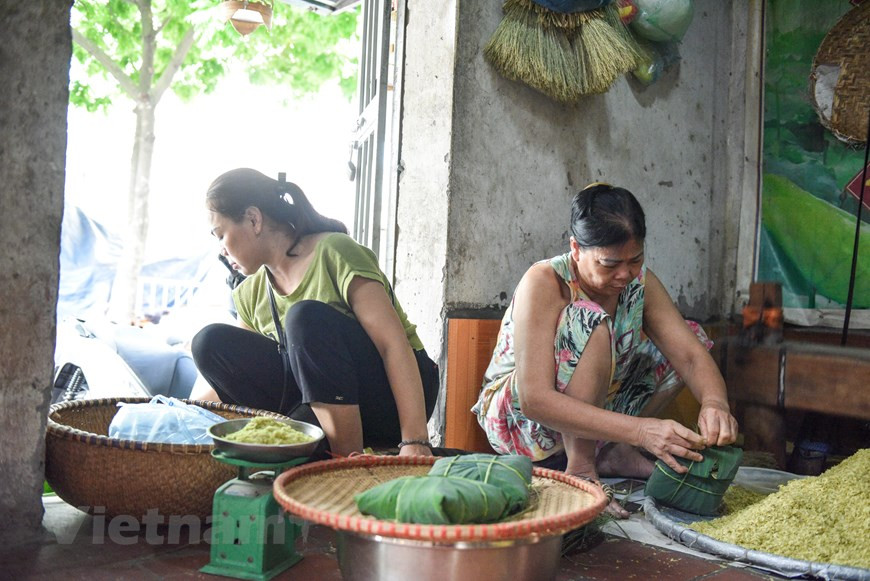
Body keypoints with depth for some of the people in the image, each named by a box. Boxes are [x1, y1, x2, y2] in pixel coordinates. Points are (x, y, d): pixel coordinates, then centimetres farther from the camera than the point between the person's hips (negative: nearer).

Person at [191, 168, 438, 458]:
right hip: (317, 405, 6)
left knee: (306, 317, -31)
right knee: (211, 342, -9)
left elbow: (395, 344, -23)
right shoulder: (250, 294, 8)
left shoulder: (332, 252, -14)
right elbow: (231, 377, 14)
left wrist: (414, 441, -31)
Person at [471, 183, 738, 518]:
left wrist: (714, 402, -36)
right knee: (591, 321, -32)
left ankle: (615, 453, -2)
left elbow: (692, 355, -13)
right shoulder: (544, 283, -26)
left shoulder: (640, 281, -7)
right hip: (518, 417, -7)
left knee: (689, 335, -2)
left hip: (591, 421, 7)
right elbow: (534, 400, -35)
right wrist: (639, 430, -42)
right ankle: (580, 469, -24)